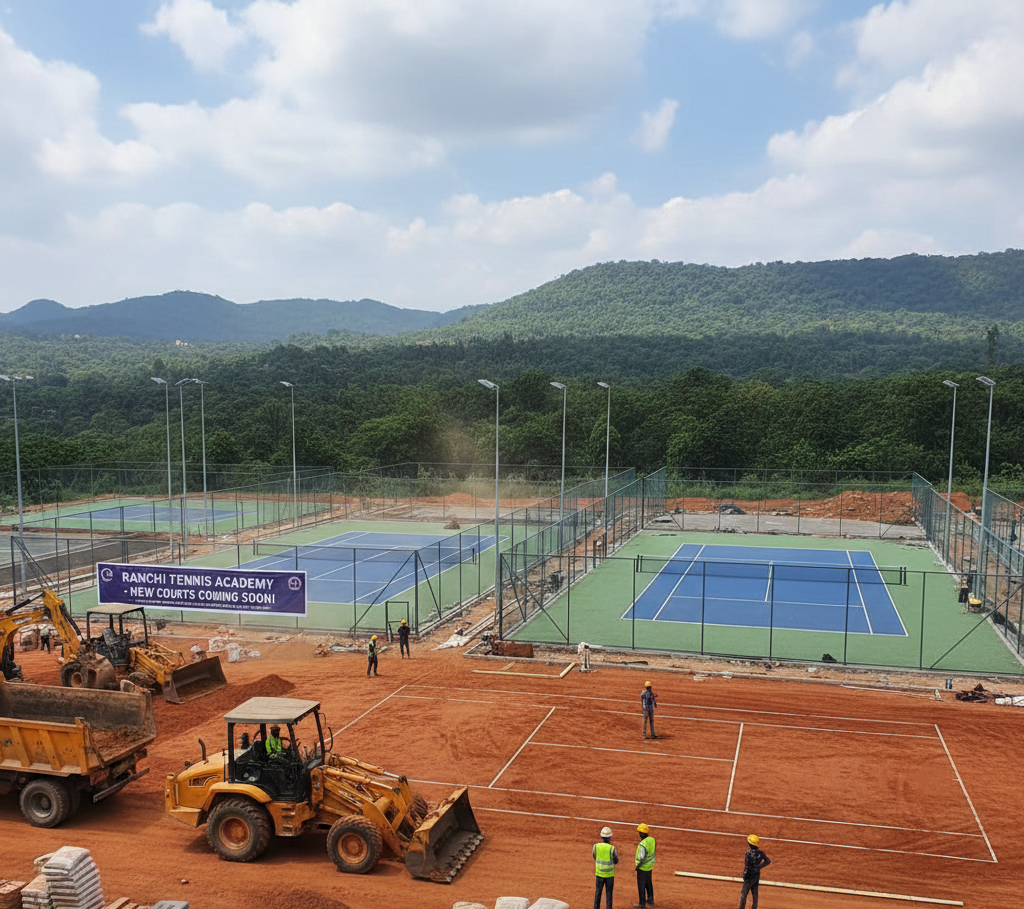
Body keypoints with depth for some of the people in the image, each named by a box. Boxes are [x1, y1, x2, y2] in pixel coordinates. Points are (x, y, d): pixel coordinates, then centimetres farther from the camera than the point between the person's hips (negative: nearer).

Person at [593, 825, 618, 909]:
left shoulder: (596, 846, -13)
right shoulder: (612, 848, -20)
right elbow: (616, 861, -4)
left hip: (599, 873, 2)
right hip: (610, 874, -2)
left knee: (598, 891, 18)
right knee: (608, 893, 12)